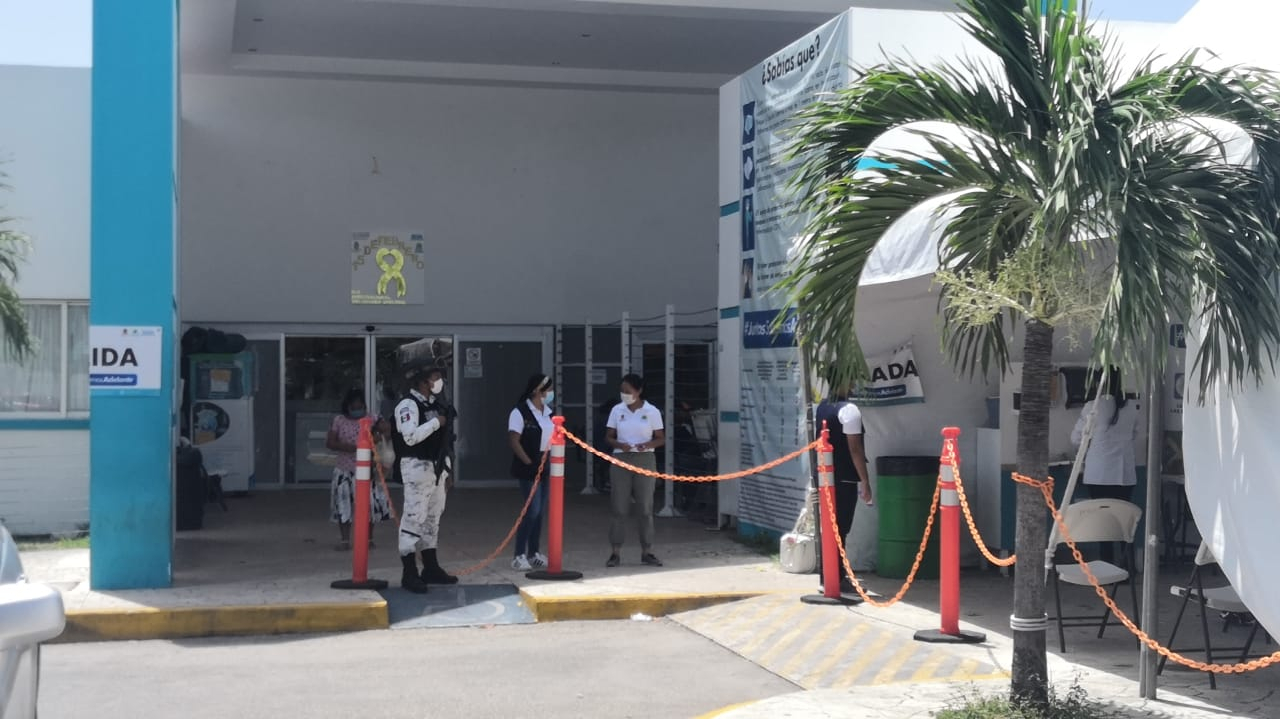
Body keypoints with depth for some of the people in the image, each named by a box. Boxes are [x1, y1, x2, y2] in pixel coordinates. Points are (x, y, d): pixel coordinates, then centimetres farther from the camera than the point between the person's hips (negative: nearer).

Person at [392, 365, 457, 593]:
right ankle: (409, 574, -6)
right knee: (414, 518, -9)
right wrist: (436, 422, -16)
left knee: (433, 518, 14)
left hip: (436, 467, 9)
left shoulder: (435, 405, 16)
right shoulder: (408, 405, -12)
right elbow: (411, 437, -25)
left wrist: (447, 469, 18)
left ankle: (431, 568, 23)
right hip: (417, 468, -9)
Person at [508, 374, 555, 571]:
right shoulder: (520, 412, -10)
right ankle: (519, 555, -3)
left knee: (541, 512, 10)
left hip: (547, 466, 7)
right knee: (533, 510, -11)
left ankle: (534, 553, 19)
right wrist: (529, 462, -16)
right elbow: (513, 440, -14)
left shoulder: (548, 412, 13)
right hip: (530, 468, -7)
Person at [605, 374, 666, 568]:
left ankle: (647, 552, 12)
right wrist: (619, 445, -14)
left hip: (645, 460, -1)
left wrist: (647, 445, -16)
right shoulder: (617, 410, 4)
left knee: (645, 508, 3)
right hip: (621, 460, 1)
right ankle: (616, 553, 5)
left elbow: (661, 438, 3)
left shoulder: (652, 412, -1)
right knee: (619, 508, 0)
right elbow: (609, 436, 7)